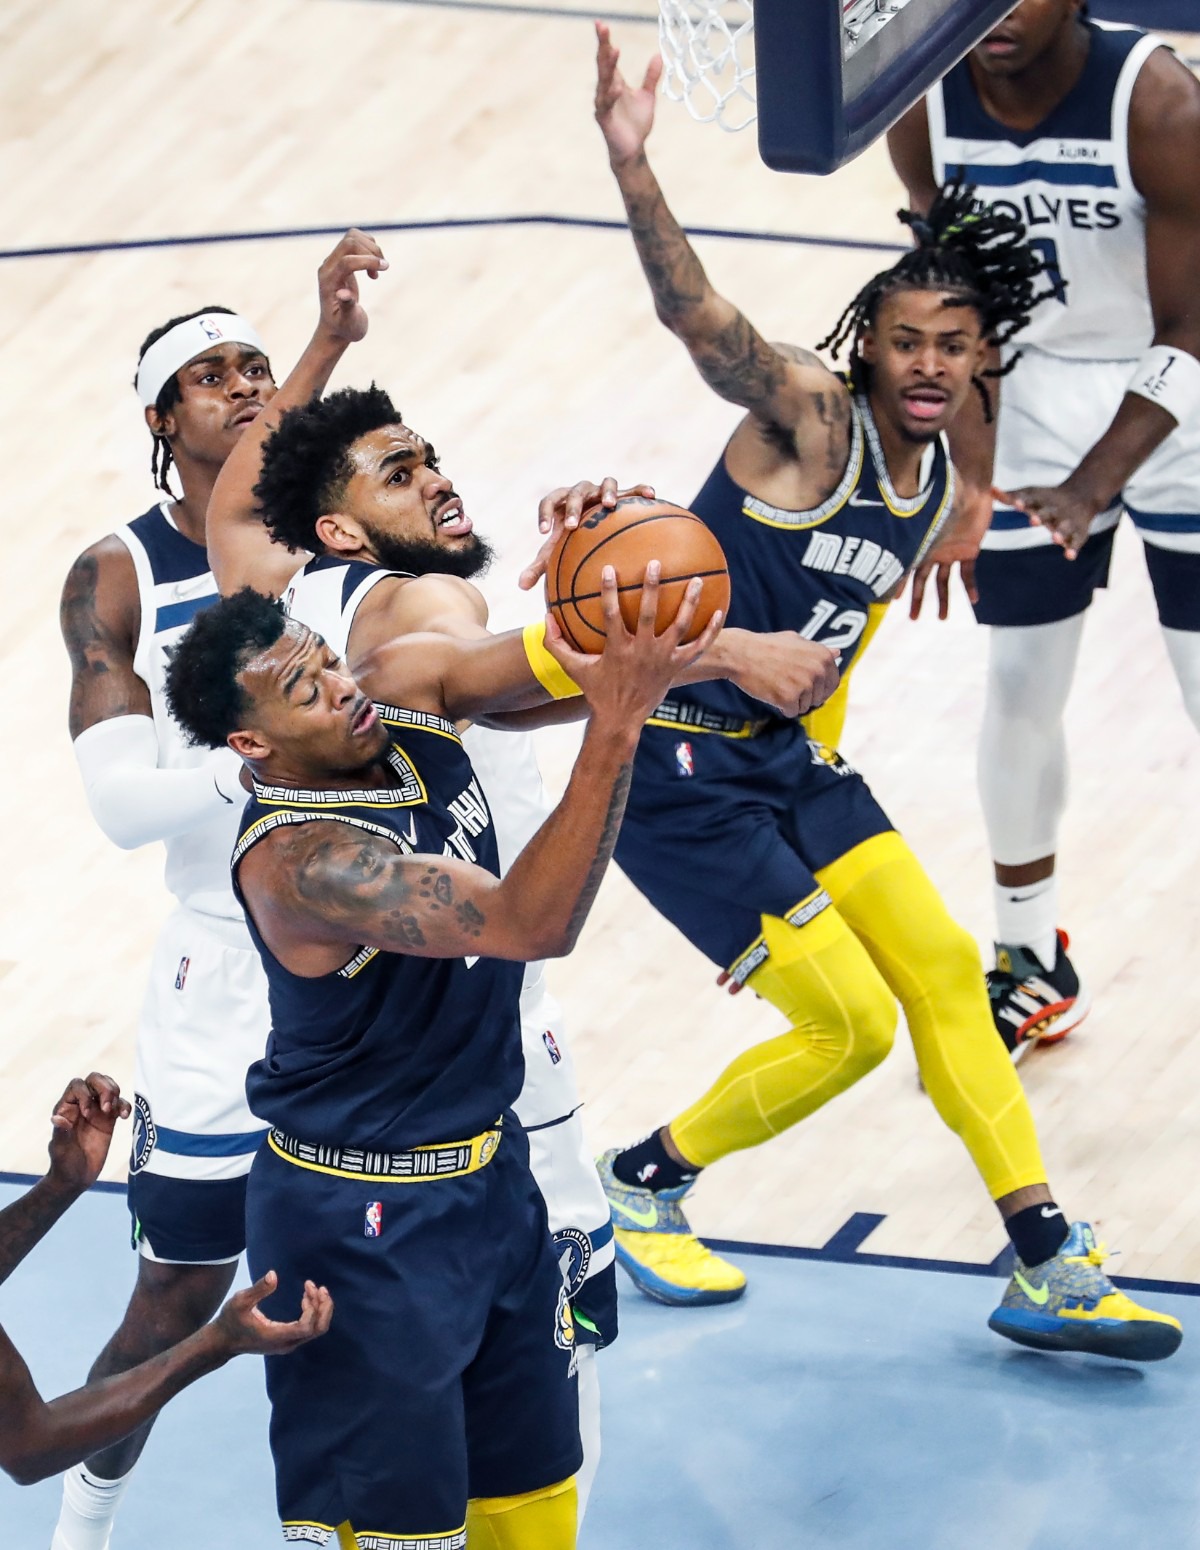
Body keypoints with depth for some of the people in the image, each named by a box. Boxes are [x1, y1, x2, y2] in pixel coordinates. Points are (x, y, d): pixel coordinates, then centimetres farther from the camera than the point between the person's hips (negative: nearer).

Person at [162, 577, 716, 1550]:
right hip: (366, 1223, -8)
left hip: (491, 1174, 8)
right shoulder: (300, 858, -30)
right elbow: (532, 924, -38)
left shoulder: (408, 687, -6)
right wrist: (616, 725, -44)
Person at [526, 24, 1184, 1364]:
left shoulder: (938, 485, 6)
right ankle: (639, 1181, 19)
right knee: (850, 1025, -4)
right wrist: (631, 163, -52)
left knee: (942, 971, 6)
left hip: (783, 750, 8)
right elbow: (698, 317, -37)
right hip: (671, 764, -8)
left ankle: (1049, 1271, 15)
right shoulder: (810, 417, -18)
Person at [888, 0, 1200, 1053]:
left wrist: (1094, 484, -33)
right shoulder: (927, 112, -14)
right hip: (1038, 400, 4)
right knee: (1020, 685, 8)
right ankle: (1034, 968, 26)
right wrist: (971, 483, -16)